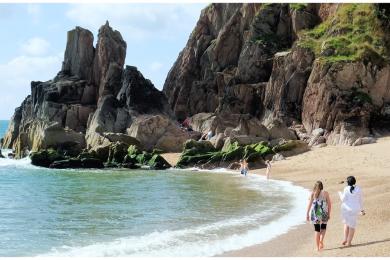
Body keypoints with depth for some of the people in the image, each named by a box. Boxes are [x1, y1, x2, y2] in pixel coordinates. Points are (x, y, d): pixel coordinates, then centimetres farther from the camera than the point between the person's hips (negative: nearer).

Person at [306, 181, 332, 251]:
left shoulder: (312, 193, 1)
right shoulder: (325, 193, 2)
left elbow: (309, 204, -4)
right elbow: (329, 204, 1)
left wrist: (307, 214, 0)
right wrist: (329, 214, 10)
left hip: (315, 213, 0)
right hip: (323, 213, 0)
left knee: (317, 229, 10)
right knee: (323, 227, 22)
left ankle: (317, 247, 10)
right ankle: (321, 240, -2)